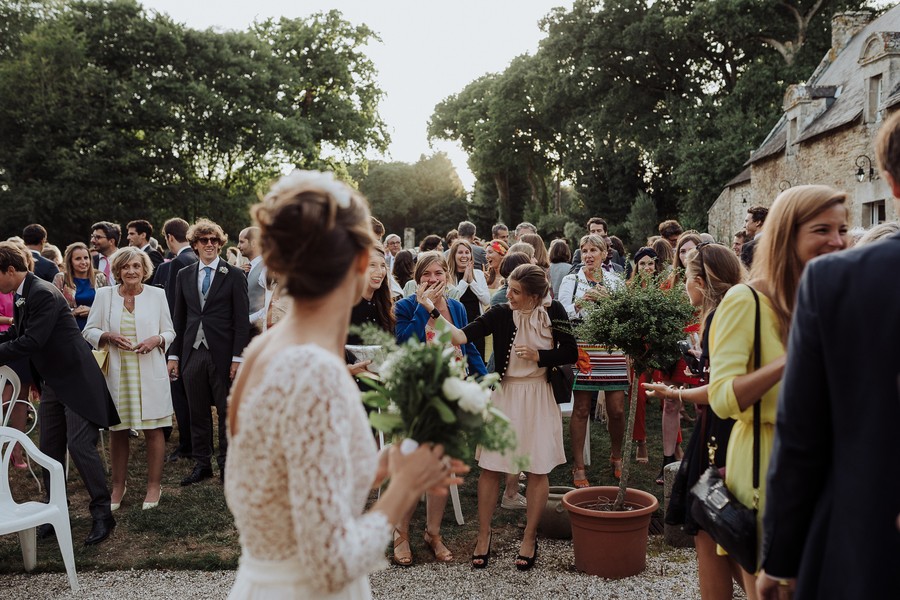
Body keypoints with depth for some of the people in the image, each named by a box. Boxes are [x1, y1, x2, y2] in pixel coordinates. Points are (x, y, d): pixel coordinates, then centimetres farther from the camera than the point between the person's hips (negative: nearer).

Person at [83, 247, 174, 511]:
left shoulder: (157, 294, 3)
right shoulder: (104, 295, 3)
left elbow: (170, 331, 8)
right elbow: (89, 331, 7)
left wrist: (157, 340, -13)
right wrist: (109, 337, -12)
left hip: (149, 373, -1)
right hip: (116, 373, 1)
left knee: (153, 429, 2)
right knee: (117, 430, 9)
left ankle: (154, 485, 15)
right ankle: (118, 486, 23)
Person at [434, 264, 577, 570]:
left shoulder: (553, 312, -4)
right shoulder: (500, 313, -7)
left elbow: (570, 352, -1)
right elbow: (462, 336, -17)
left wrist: (538, 356, -13)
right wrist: (433, 311, -27)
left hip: (539, 397, 0)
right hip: (505, 395, 0)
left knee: (538, 469, 5)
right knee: (490, 467, 0)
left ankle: (529, 538, 22)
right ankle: (483, 536, 17)